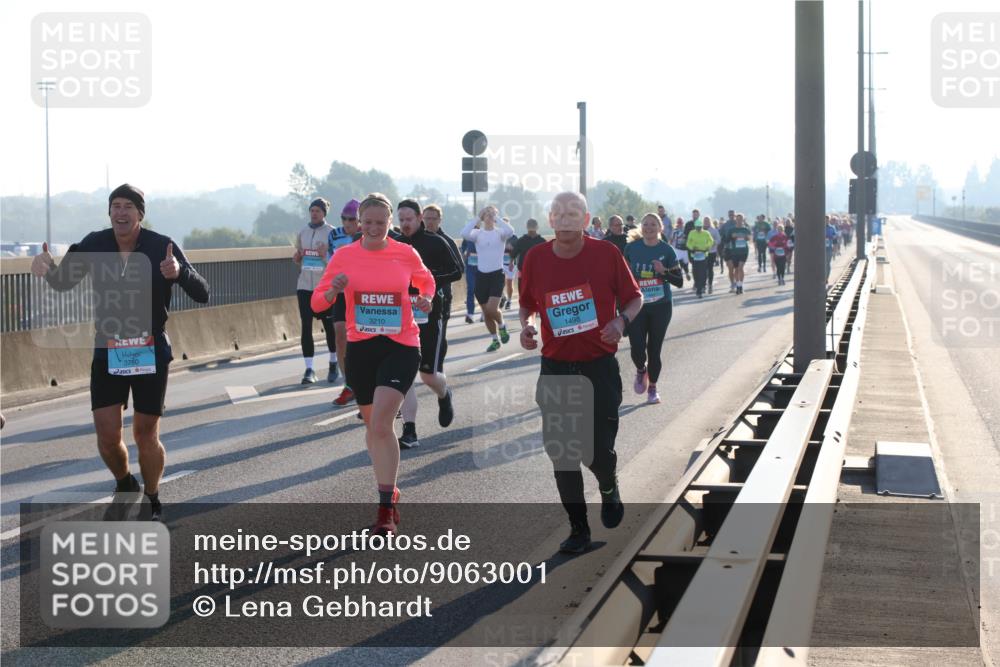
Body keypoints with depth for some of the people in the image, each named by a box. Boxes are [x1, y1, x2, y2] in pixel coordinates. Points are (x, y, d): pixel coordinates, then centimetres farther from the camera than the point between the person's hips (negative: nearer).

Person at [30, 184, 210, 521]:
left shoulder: (162, 247, -13)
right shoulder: (94, 245, -5)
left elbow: (202, 295, -15)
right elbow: (63, 282, 10)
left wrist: (180, 272, -37)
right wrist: (47, 268, -14)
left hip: (151, 352, -2)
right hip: (108, 351, 2)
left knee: (146, 434, 3)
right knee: (107, 435, -1)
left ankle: (152, 502, 27)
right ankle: (125, 485, 30)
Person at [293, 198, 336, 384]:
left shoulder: (331, 233, -3)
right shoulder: (302, 232, 10)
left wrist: (325, 256, -21)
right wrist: (296, 257, -2)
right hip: (305, 285, 3)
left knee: (329, 326, 7)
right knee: (306, 327, -4)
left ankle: (333, 365, 25)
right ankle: (309, 370, -4)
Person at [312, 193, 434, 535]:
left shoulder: (406, 254, -2)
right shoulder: (344, 256, 0)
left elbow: (425, 282, 18)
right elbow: (317, 302, 3)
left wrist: (426, 300, -4)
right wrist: (333, 290, -19)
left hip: (401, 347, -3)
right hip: (360, 348, 3)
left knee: (381, 424, -17)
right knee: (372, 425, 14)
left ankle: (386, 509, -12)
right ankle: (390, 493, 33)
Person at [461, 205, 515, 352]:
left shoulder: (499, 232, -2)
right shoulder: (478, 233, 2)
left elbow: (510, 231, -24)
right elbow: (464, 233, -19)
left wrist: (496, 219, -14)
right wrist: (477, 219, -11)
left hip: (497, 274, -3)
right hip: (481, 275, 3)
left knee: (492, 309, -17)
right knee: (486, 312, 9)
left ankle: (502, 326, 15)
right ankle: (495, 340, 25)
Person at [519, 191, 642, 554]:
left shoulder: (606, 254, -6)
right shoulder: (535, 258, 0)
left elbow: (634, 297, 4)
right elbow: (527, 303, 14)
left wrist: (621, 321, -16)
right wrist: (525, 325, -6)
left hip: (600, 365, -2)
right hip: (555, 367, 2)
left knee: (599, 449, -4)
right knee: (561, 453, 2)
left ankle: (608, 488, 33)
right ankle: (578, 528, 15)